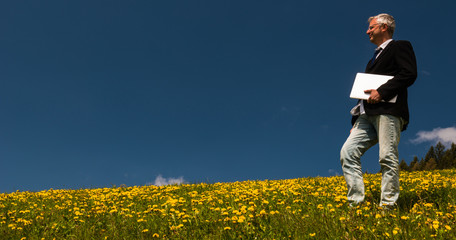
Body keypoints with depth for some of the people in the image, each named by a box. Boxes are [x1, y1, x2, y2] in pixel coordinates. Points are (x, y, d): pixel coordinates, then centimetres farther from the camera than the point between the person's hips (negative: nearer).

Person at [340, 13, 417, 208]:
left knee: (387, 157, -12)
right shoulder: (374, 59, 32)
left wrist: (382, 91, -18)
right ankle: (355, 203, -7)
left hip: (388, 111, -8)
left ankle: (388, 206, -9)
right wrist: (356, 118, 17)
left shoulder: (400, 47, 8)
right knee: (348, 152, -6)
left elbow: (409, 74, -10)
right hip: (367, 115, 8)